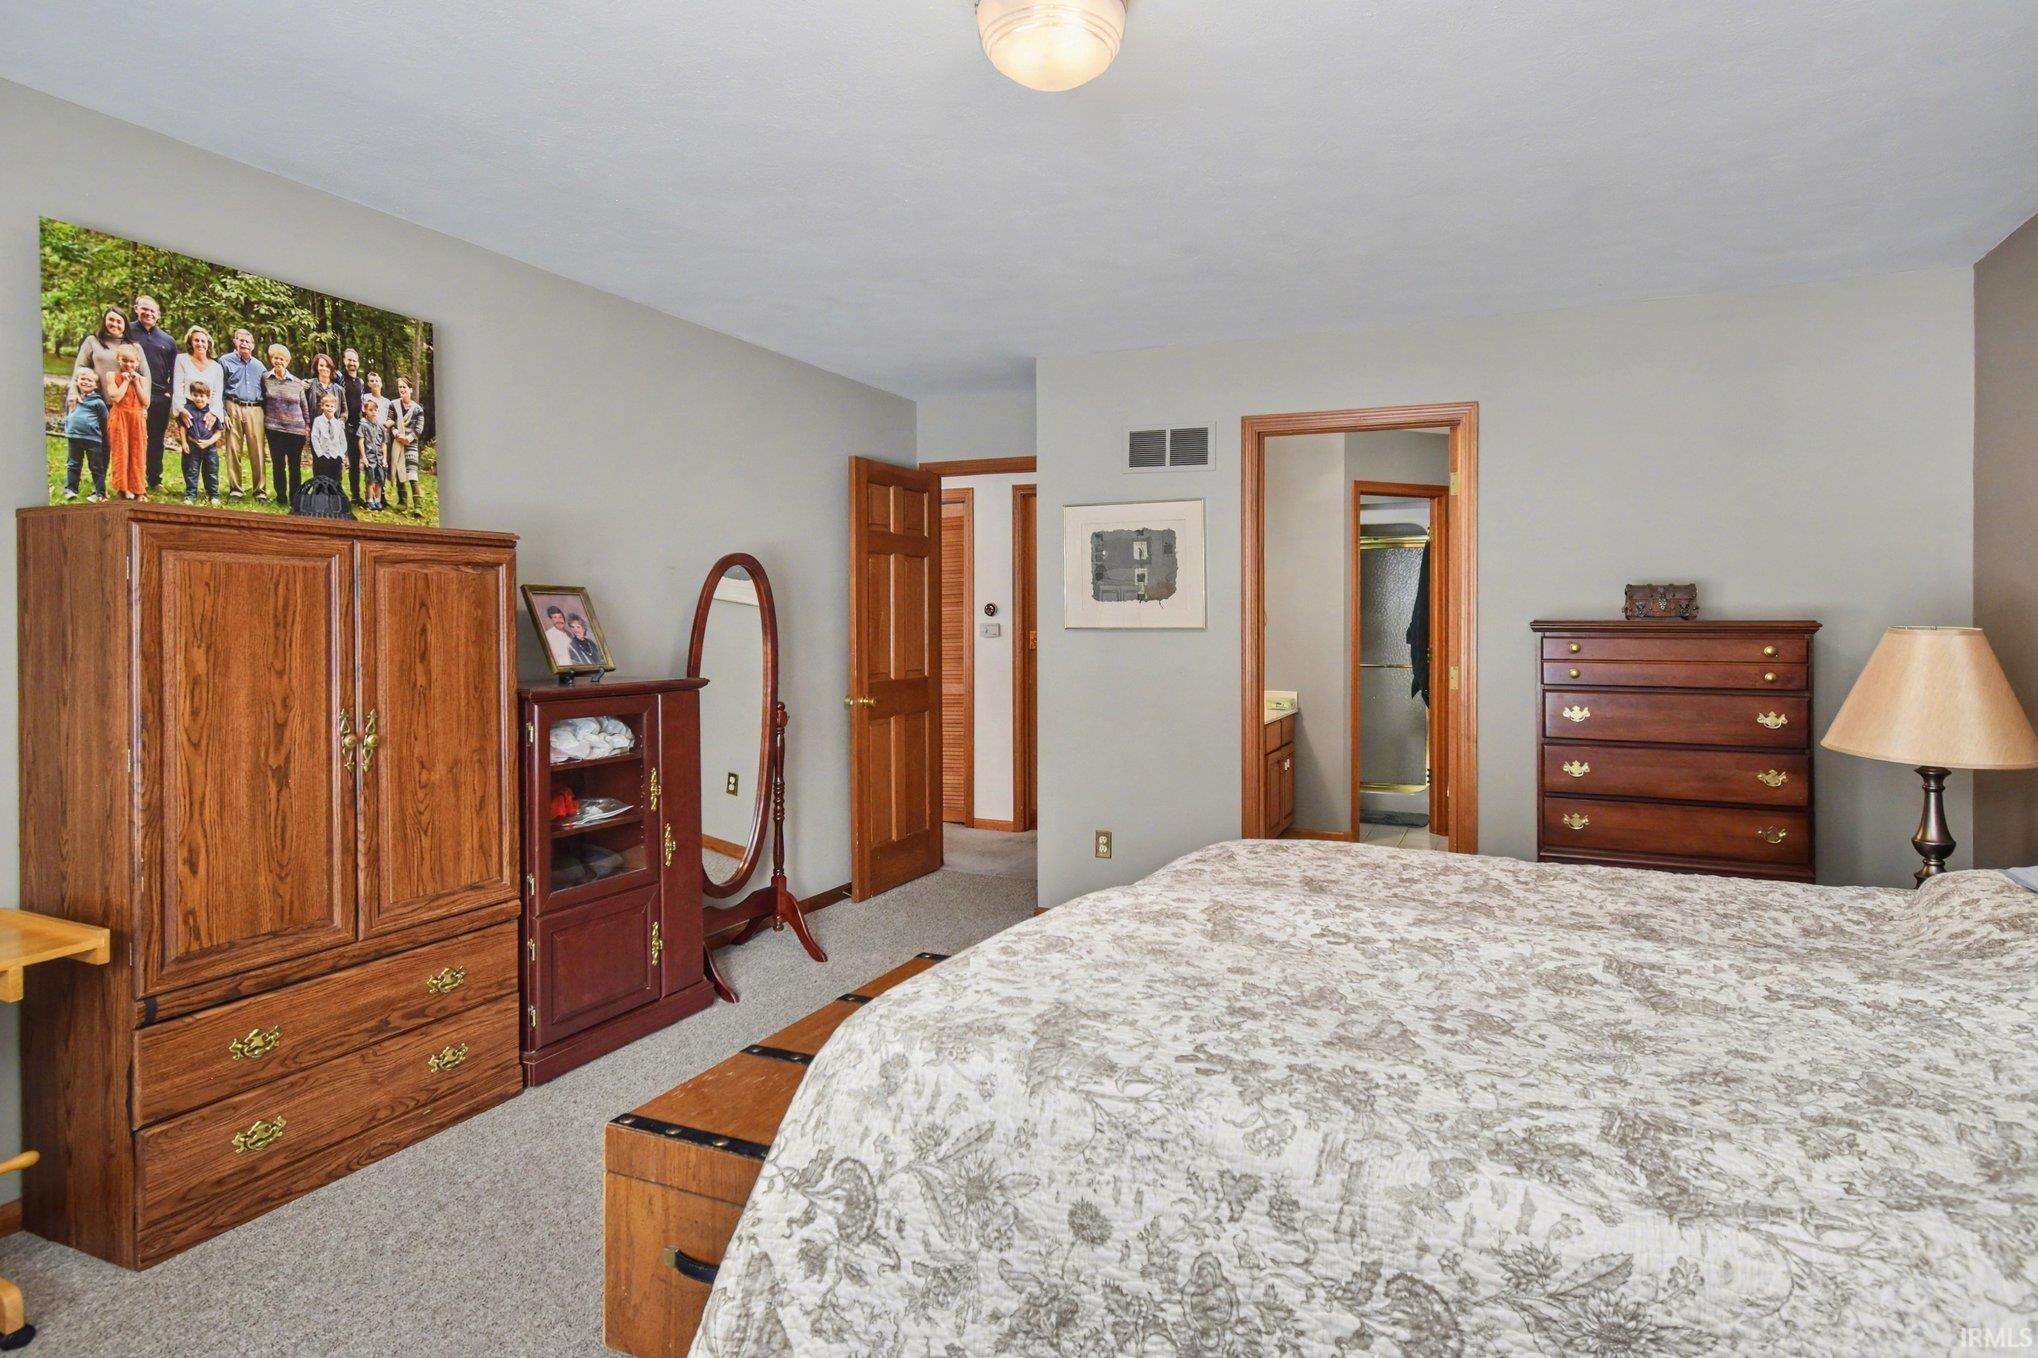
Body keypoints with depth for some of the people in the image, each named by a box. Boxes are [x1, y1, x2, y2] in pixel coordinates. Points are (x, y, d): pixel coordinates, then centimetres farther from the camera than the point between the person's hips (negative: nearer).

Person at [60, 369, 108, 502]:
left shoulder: (97, 401, -4)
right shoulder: (74, 398, 11)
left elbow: (104, 421, 0)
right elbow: (69, 416, 23)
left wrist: (104, 438, 2)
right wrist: (67, 429, 17)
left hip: (92, 438, -5)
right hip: (74, 436, 5)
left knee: (96, 466, 2)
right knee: (73, 465, 11)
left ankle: (100, 492, 7)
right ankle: (70, 489, 17)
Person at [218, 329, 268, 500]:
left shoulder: (258, 365, 17)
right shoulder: (226, 361, 7)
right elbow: (218, 389, 5)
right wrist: (222, 413, -4)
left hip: (255, 410, 2)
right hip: (233, 408, -2)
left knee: (258, 452, -4)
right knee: (233, 450, 0)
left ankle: (260, 490, -1)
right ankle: (234, 489, 5)